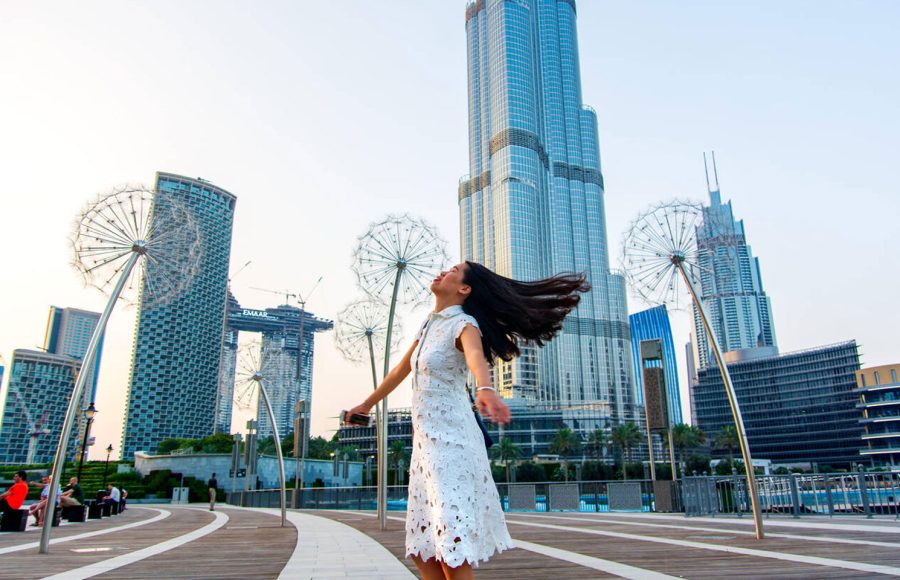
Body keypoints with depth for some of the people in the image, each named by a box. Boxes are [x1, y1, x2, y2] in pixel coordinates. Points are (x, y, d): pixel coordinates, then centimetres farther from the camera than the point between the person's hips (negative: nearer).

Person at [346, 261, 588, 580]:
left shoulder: (463, 324, -10)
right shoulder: (428, 325, 14)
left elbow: (476, 356, -33)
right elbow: (401, 369, 27)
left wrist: (485, 389, -55)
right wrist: (367, 404, 36)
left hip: (450, 438, -8)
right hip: (425, 440, 8)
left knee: (451, 549, -11)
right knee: (423, 550, 12)